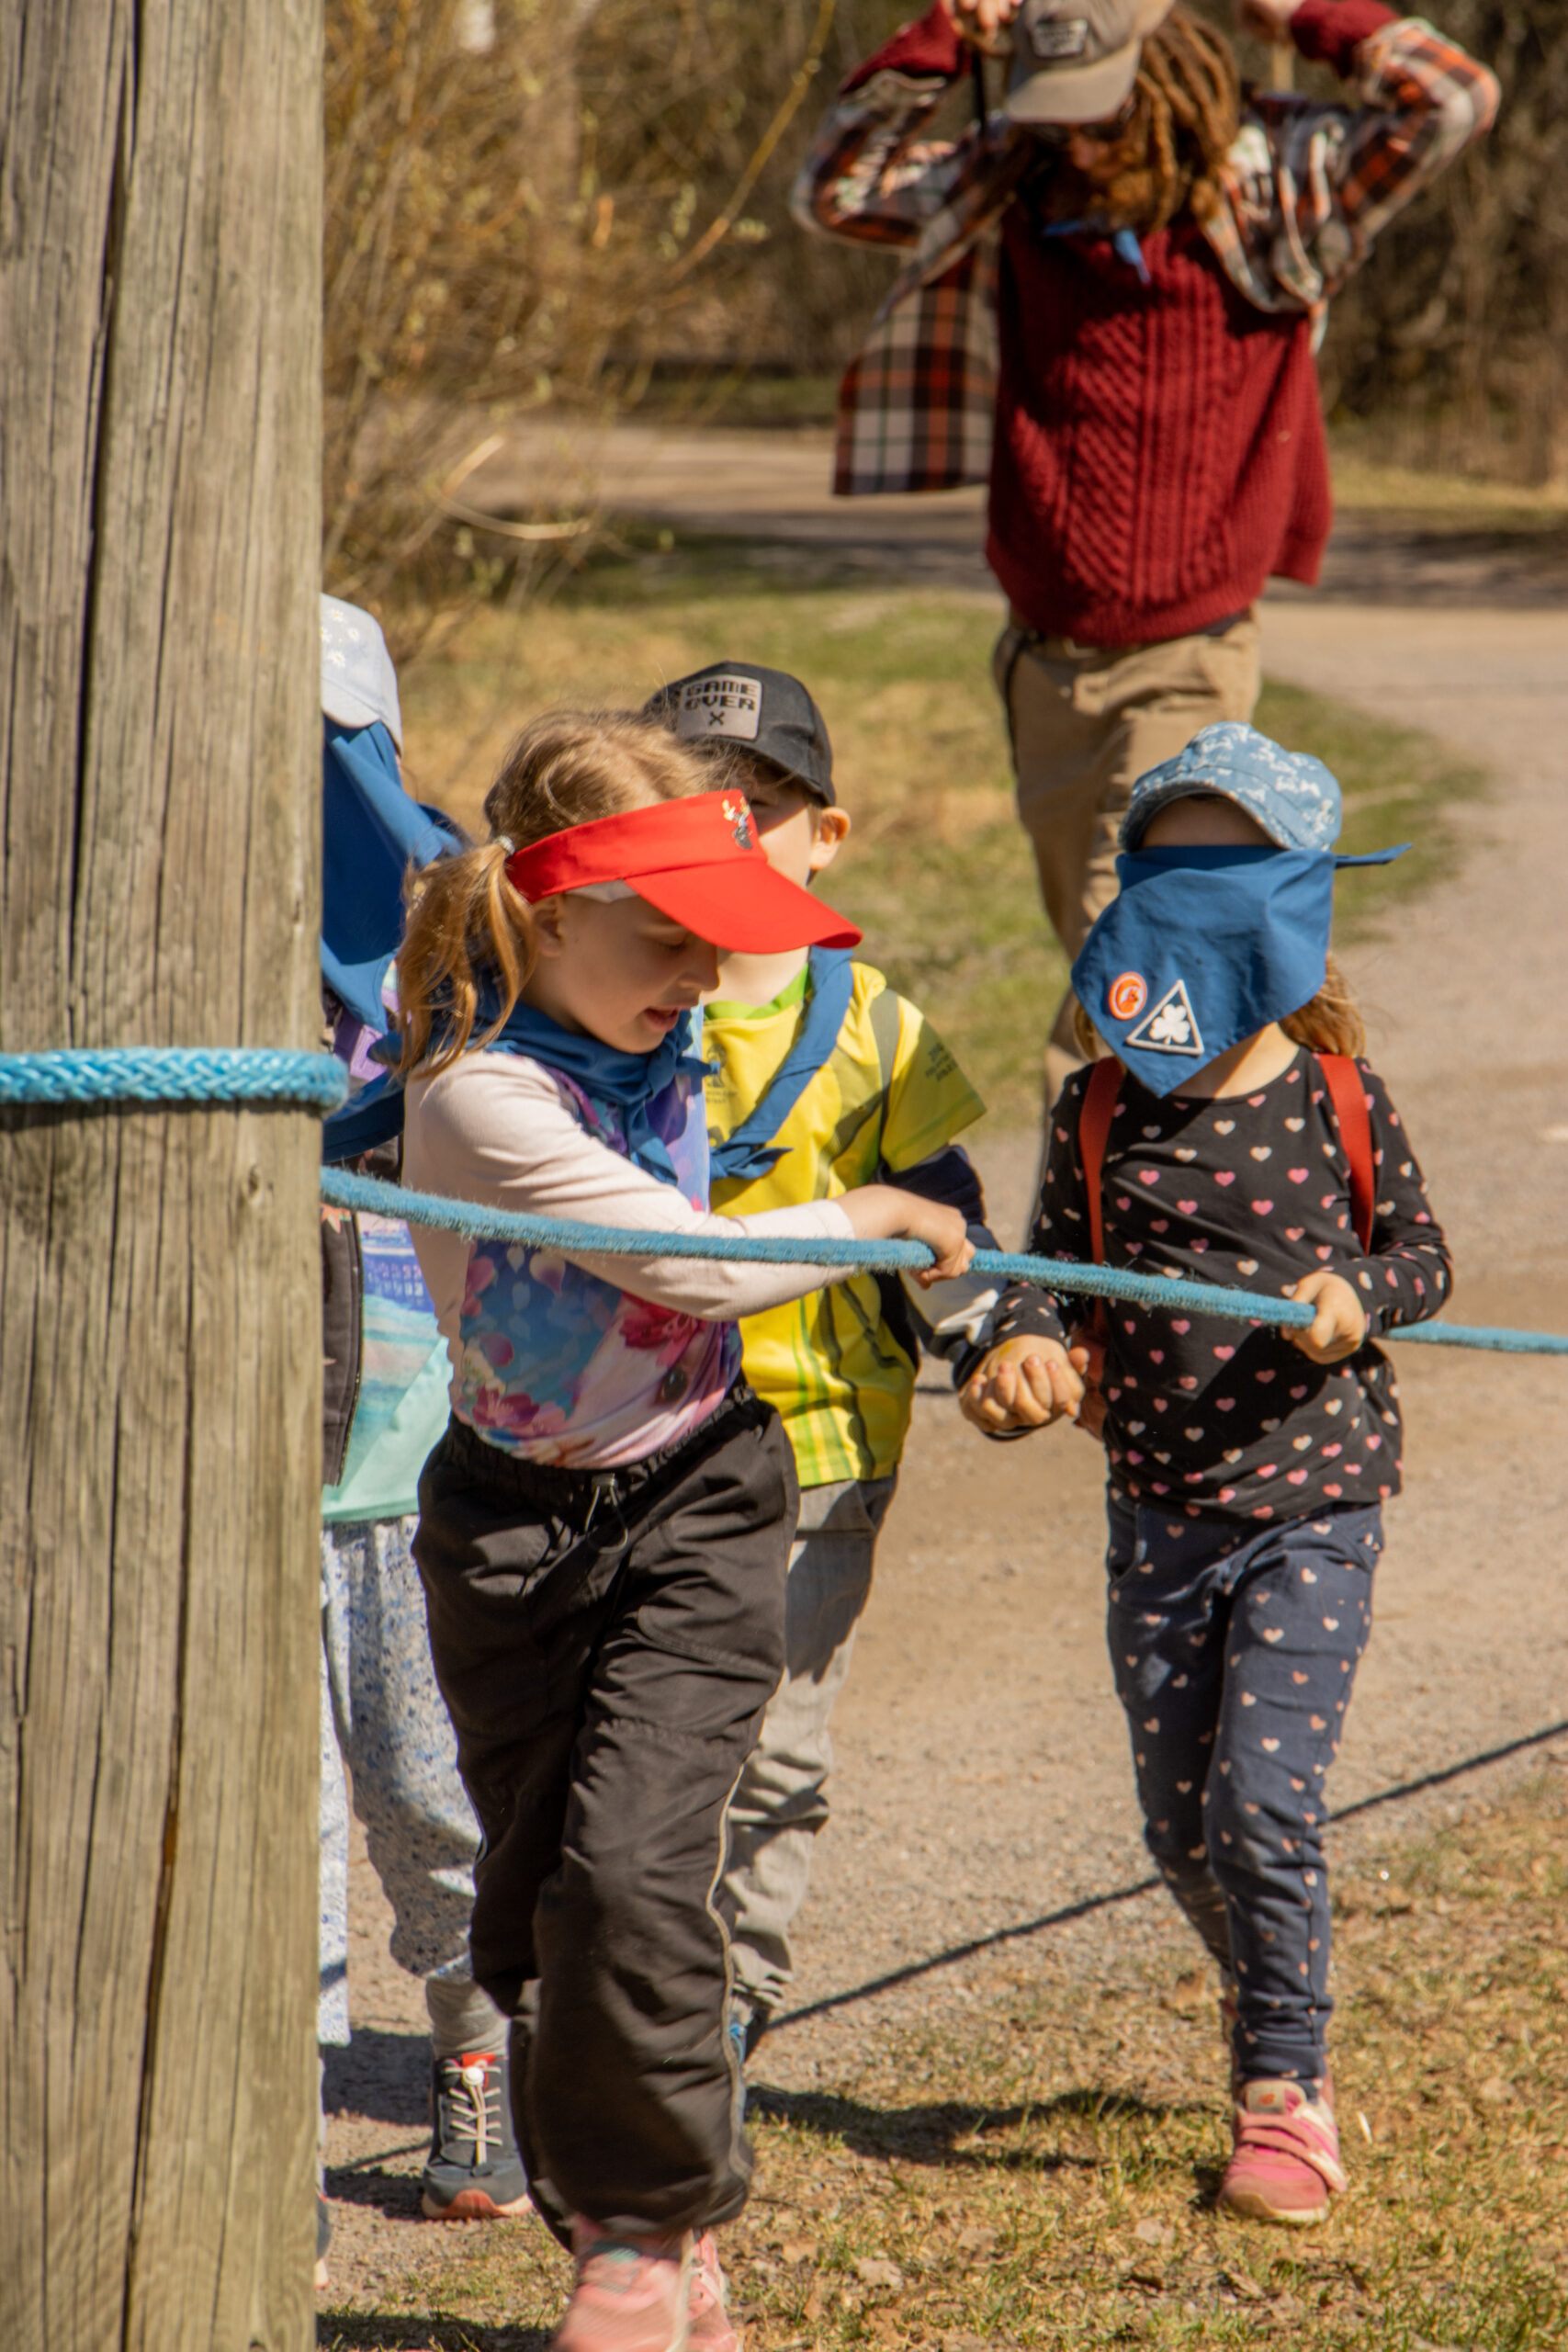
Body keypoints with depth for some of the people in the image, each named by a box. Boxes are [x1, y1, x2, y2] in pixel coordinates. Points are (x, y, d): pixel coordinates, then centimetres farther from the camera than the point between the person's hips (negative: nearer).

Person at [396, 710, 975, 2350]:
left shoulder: (649, 1048, 0)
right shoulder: (481, 1095, -22)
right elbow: (693, 1263, -23)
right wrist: (870, 1220, -10)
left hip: (694, 1507, 3)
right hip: (516, 1524, -3)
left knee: (629, 1865, -13)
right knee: (532, 1894, 7)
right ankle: (617, 2218, 24)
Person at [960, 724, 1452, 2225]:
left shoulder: (1340, 1102, -4)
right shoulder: (1100, 1114, 1)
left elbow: (1420, 1251, 4)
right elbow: (1054, 1263, 3)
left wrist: (1360, 1294, -18)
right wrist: (1020, 1349, -18)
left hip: (1314, 1500, -3)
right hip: (1158, 1511, 3)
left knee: (1264, 1796, -13)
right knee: (1180, 1822, 9)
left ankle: (1282, 2092, 1)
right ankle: (1280, 2019, 35)